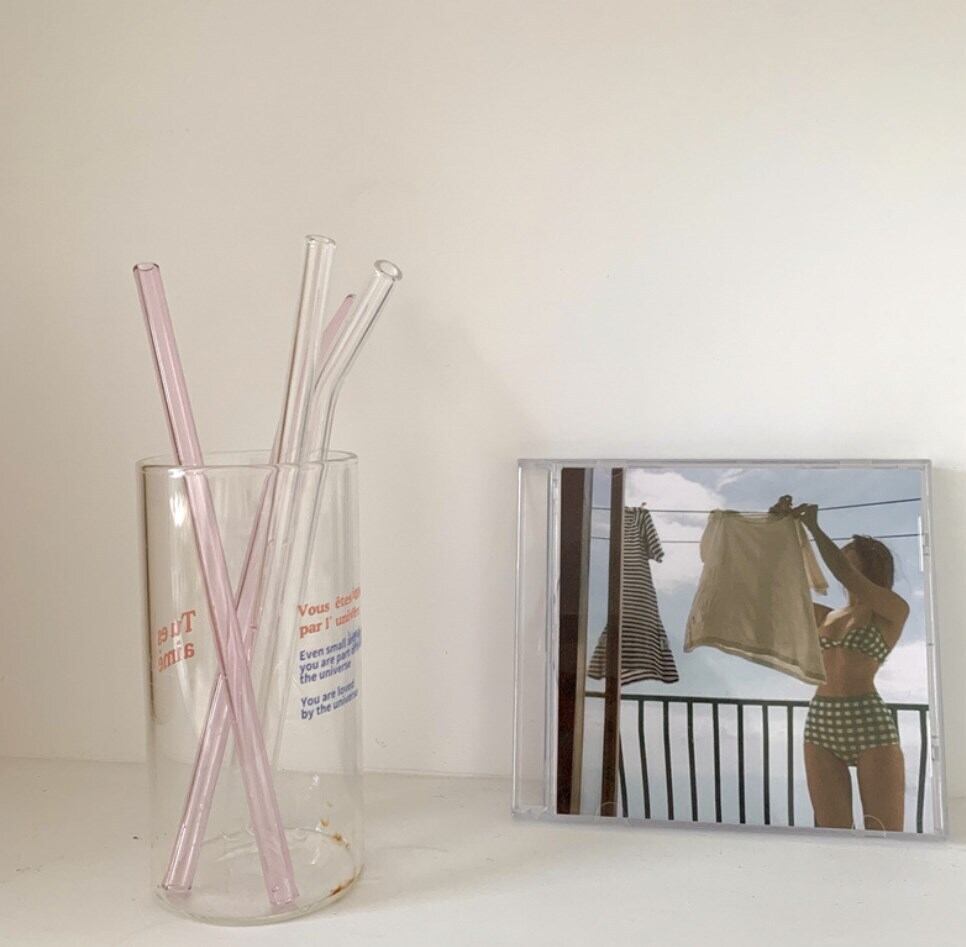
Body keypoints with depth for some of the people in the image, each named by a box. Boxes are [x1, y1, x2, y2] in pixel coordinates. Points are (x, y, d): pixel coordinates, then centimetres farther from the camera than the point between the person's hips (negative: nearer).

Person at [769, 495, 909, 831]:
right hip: (821, 723, 5)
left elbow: (846, 575, -11)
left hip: (869, 722, -5)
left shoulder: (894, 611, 4)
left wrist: (814, 527, -7)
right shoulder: (827, 616, 20)